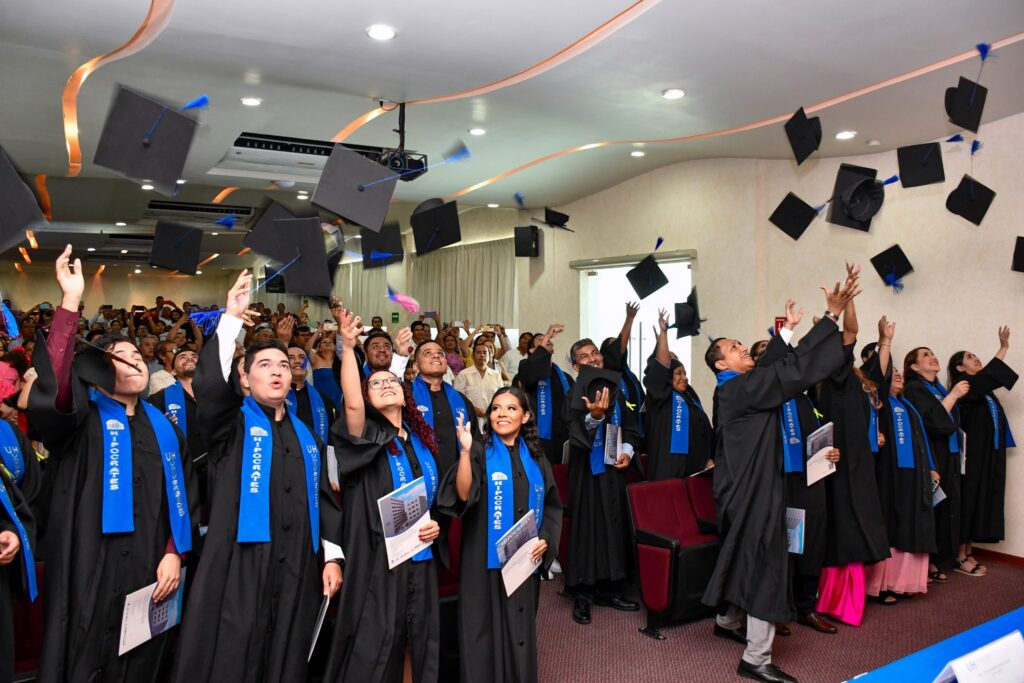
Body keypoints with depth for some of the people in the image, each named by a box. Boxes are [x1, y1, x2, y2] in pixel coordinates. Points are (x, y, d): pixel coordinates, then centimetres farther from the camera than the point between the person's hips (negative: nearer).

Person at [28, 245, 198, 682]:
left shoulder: (162, 426, 10)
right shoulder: (81, 421, -2)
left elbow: (184, 494, 10)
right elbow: (53, 389, -25)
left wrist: (174, 553, -2)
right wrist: (71, 301, -28)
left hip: (149, 572, 4)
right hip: (90, 574, -4)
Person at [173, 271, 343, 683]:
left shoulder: (307, 437, 16)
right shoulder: (232, 425, 3)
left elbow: (323, 499, 14)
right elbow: (209, 384, -18)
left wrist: (332, 555, 4)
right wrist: (231, 319, -18)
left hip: (298, 569, 4)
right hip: (239, 564, -4)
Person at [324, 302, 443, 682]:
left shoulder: (423, 442, 9)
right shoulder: (367, 436, -5)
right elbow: (351, 405, -28)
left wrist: (436, 524, -2)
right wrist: (348, 347, -35)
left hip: (420, 561, 5)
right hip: (376, 562, -5)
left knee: (415, 647, 13)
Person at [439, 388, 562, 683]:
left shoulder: (535, 458, 9)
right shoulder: (480, 453, -2)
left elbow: (552, 506, 13)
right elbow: (463, 495, -18)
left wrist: (545, 539, -3)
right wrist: (465, 451, -28)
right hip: (486, 561, -3)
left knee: (520, 632, 12)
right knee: (486, 631, 2)